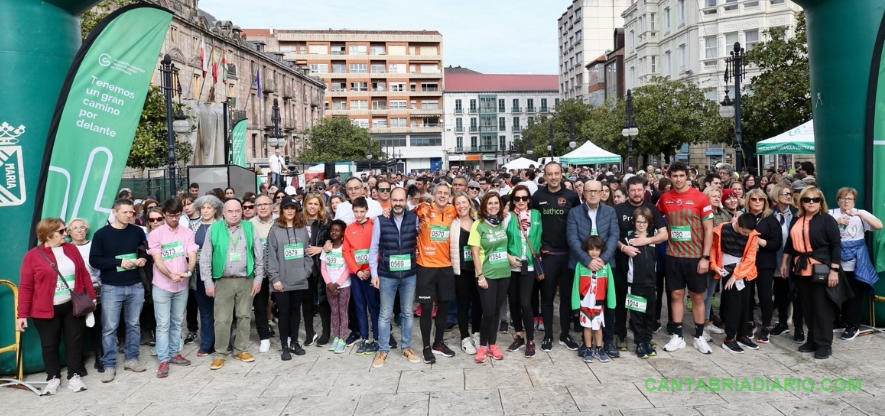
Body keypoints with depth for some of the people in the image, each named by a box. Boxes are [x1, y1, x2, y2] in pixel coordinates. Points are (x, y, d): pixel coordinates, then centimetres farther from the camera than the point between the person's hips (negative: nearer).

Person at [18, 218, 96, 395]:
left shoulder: (71, 249, 4)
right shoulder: (32, 255, -7)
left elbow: (84, 274, 10)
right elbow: (25, 287, -7)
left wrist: (92, 296, 8)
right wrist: (22, 314, -9)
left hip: (73, 305, 3)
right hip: (47, 309, -3)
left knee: (74, 341, 8)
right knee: (49, 345, 8)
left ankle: (74, 376, 19)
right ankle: (53, 378, 23)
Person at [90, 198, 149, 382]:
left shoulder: (137, 232, 3)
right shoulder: (102, 234, -5)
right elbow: (94, 260, -9)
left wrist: (143, 260, -6)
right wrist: (119, 262, -18)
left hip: (136, 286, 3)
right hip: (111, 288, -3)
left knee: (133, 325, 12)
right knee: (109, 328, 2)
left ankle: (131, 359, 25)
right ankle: (109, 365, 12)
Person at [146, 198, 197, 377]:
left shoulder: (187, 233, 1)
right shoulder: (155, 234, -6)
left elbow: (192, 256, -7)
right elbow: (157, 260, -11)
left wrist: (188, 272, -28)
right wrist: (171, 275, -27)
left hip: (182, 286, 3)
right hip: (162, 286, -3)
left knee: (177, 322, 14)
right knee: (163, 324, 1)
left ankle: (174, 353, 27)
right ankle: (163, 360, 7)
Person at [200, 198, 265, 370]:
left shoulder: (250, 228, 1)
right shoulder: (214, 229, -2)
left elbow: (259, 255, 4)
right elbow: (205, 258, 0)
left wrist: (258, 278, 0)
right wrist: (208, 282, -4)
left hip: (246, 280, 2)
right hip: (223, 281, -1)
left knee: (244, 316, 10)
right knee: (222, 319, 1)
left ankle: (240, 350, 23)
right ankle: (220, 354, 13)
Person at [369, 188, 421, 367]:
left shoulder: (414, 218, -3)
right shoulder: (380, 220, -6)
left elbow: (419, 241, 6)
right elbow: (374, 249, -1)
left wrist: (417, 259, -2)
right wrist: (374, 273, -3)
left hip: (409, 274, 2)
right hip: (387, 275, -1)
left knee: (408, 312, 13)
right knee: (385, 314, 7)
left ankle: (407, 347, 27)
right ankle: (383, 350, 19)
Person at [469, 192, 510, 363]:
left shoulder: (503, 223, 6)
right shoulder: (478, 225, -9)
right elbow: (474, 252, -11)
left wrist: (508, 256, 4)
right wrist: (480, 275, -14)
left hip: (504, 273, 5)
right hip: (487, 275, -5)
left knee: (497, 311, 10)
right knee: (488, 312, -6)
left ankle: (492, 344, 22)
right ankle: (482, 346, 12)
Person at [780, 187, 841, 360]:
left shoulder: (827, 220, -7)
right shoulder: (796, 220, 11)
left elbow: (836, 245, -11)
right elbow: (789, 243, 19)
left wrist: (834, 270, -16)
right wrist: (784, 262, 16)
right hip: (802, 268, 6)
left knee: (822, 307, 0)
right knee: (808, 307, 12)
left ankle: (824, 344, 10)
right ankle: (812, 340, 22)